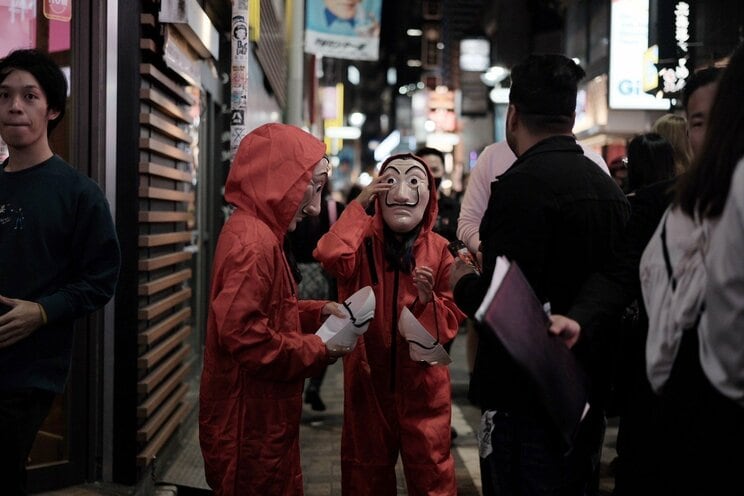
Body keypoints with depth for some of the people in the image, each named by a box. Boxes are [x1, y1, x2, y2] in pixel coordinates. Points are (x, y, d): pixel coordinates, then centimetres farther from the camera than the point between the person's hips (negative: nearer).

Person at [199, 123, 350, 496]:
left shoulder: (254, 231, 11)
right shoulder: (253, 241, -21)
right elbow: (242, 332, -29)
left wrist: (316, 311, 6)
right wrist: (318, 350, -19)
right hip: (250, 424, -10)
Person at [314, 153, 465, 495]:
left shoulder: (439, 250, -5)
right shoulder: (363, 239, -7)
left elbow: (451, 321, -4)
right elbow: (331, 256, -31)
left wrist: (428, 300, -23)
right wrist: (358, 206, -22)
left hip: (423, 380, 0)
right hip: (368, 376, 0)